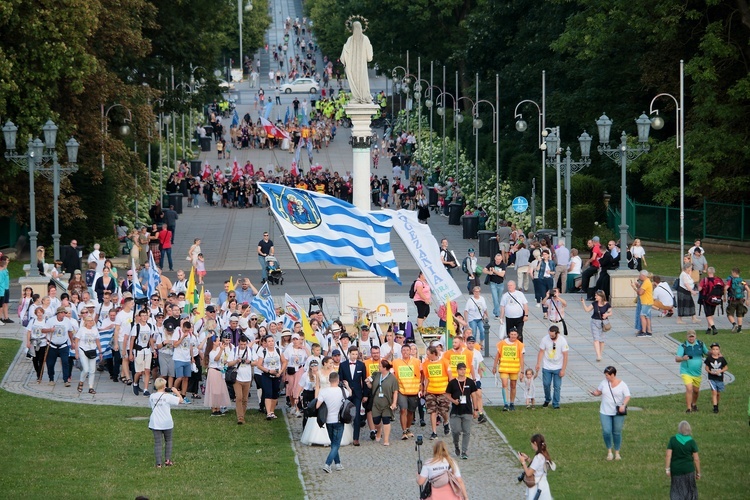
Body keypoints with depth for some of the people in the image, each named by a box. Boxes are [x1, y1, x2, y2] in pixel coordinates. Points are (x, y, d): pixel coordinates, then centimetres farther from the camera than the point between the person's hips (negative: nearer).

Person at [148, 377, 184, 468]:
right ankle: (167, 460, 17)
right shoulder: (168, 397, -11)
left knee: (157, 443, 3)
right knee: (168, 441, 20)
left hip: (155, 423, 2)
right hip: (167, 423, -2)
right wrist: (176, 392, 11)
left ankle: (158, 463, -3)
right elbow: (180, 400, -5)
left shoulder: (152, 397, -1)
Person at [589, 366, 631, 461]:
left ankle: (617, 452, 23)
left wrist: (623, 405, -29)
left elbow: (627, 396, -12)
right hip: (605, 412, 2)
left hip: (618, 413, -2)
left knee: (617, 432, 7)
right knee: (606, 432, -6)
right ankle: (609, 451, 14)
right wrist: (595, 393, -10)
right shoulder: (604, 383, 2)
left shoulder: (622, 384, -8)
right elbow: (599, 391, 14)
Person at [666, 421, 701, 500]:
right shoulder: (691, 442, -8)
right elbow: (696, 459, -6)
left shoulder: (673, 440, -7)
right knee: (690, 490, 14)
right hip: (688, 469, -1)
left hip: (676, 469, 1)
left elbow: (668, 455, -13)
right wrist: (698, 473, 3)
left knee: (676, 491, 11)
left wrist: (667, 469, -8)